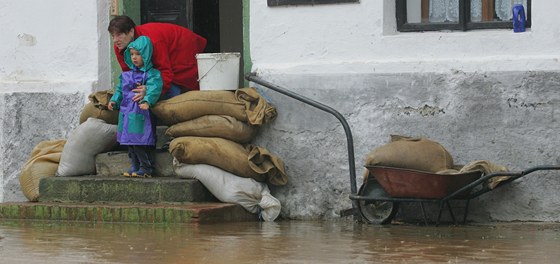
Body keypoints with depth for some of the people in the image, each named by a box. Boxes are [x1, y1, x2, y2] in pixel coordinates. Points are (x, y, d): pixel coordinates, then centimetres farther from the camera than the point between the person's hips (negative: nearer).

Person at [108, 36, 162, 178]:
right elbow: (120, 89, 22)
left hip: (141, 114, -8)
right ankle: (135, 166, 20)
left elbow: (154, 89, -22)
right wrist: (114, 100, 6)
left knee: (140, 141, -11)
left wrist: (147, 101, -38)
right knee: (130, 141, 11)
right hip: (126, 112, 8)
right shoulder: (127, 74, 16)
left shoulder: (152, 74, -8)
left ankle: (146, 168, -3)